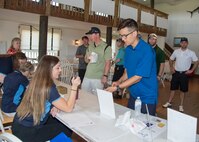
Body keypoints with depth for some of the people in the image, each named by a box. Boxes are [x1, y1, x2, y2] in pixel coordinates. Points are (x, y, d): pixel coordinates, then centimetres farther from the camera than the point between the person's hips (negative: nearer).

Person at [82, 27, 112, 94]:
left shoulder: (106, 47, -7)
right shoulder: (90, 46, 12)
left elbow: (108, 63, -10)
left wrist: (105, 75, -17)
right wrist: (87, 58, -3)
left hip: (98, 78, -6)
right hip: (87, 76, 6)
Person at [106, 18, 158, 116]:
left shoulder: (146, 50, -21)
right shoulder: (128, 49, 3)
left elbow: (138, 77, -21)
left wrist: (117, 87, -20)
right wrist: (119, 81, -8)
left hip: (147, 98, -6)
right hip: (133, 95, 7)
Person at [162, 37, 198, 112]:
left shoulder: (191, 53, -5)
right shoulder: (176, 51, 1)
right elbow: (171, 59, 13)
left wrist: (191, 70, -7)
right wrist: (171, 67, 2)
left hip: (184, 73, -2)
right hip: (176, 72, 2)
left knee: (183, 90, 6)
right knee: (173, 88, 9)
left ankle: (181, 106, 19)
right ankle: (169, 103, 21)